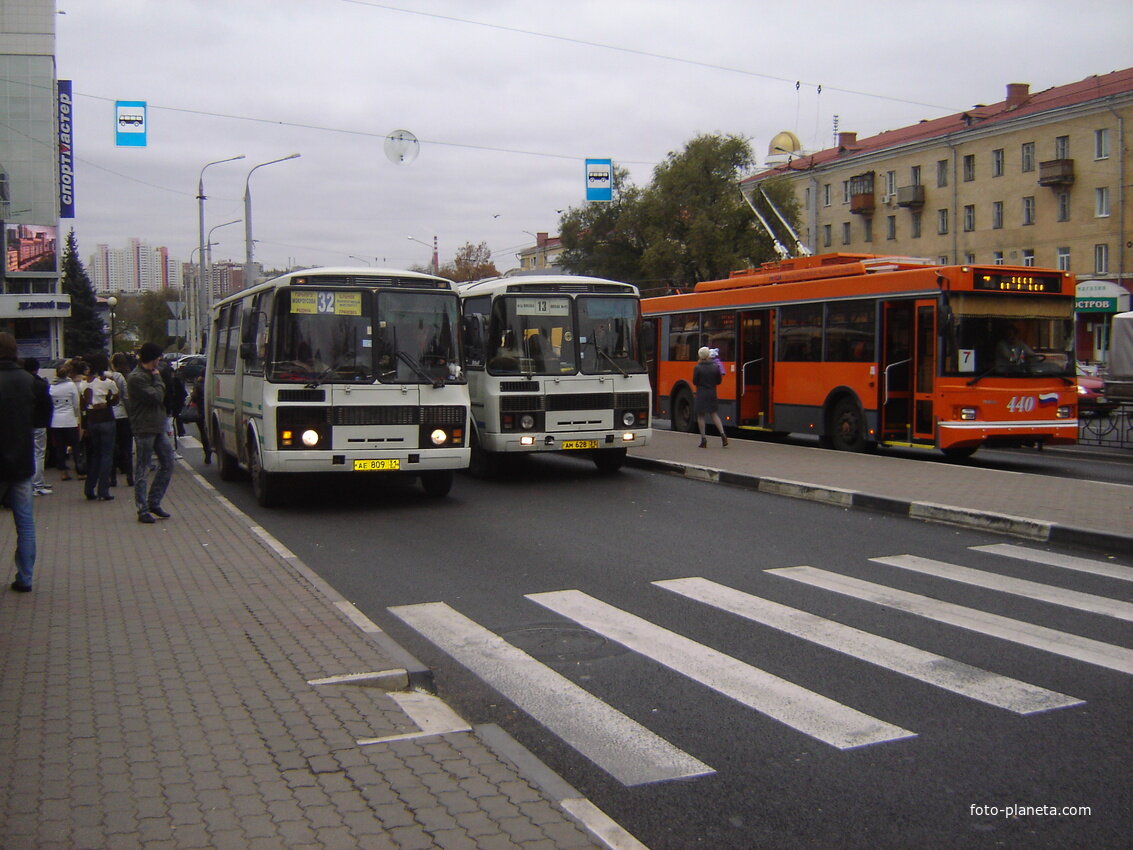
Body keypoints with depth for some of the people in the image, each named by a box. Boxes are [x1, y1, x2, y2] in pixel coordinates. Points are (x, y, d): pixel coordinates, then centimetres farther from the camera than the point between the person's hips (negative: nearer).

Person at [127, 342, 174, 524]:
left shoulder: (150, 375, 16)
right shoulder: (136, 378, -14)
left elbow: (160, 397, 20)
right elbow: (156, 396, -18)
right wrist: (157, 379, -7)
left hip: (158, 428, 9)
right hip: (144, 429, -9)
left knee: (167, 463, 9)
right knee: (142, 470, -1)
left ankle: (154, 503, 18)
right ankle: (143, 510, 4)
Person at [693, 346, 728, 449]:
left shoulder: (697, 368, -12)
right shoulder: (715, 367, -2)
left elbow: (694, 382, -7)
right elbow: (719, 381, 5)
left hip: (701, 395, -4)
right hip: (712, 394, 4)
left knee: (700, 416, 6)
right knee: (714, 414, 16)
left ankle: (703, 439, 4)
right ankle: (722, 434, 1)